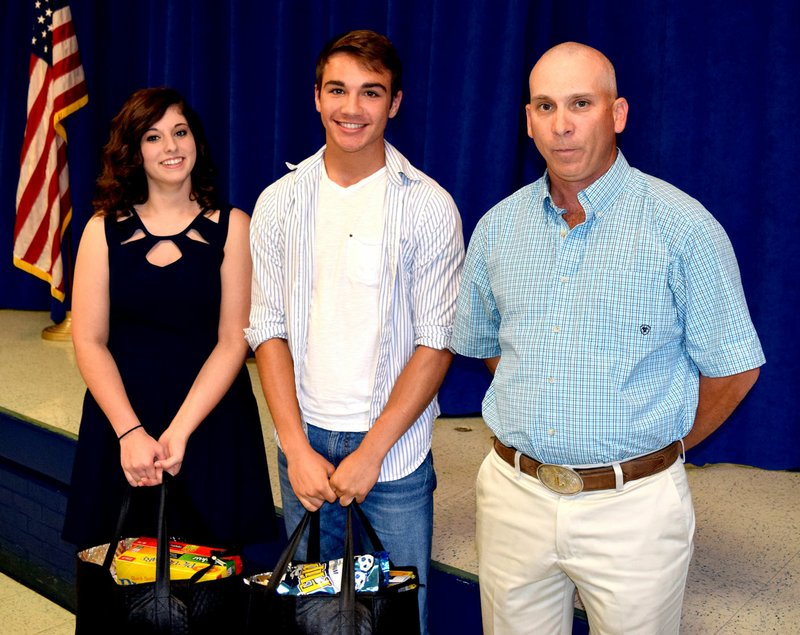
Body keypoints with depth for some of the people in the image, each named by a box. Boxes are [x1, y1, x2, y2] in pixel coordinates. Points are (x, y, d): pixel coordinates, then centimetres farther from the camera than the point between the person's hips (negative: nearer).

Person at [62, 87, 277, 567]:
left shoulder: (231, 226, -1)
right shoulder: (105, 230, 2)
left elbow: (233, 339, -6)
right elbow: (90, 341, -2)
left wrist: (180, 431, -15)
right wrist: (130, 432, -14)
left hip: (211, 420, -1)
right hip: (121, 420, 1)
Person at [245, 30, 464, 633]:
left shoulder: (428, 206, -7)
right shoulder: (279, 203, 1)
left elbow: (436, 341, -8)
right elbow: (269, 330, 1)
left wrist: (371, 452, -13)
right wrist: (298, 449, -7)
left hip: (396, 446, -2)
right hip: (305, 440, 3)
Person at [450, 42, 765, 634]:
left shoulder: (683, 226, -10)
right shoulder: (498, 226, 4)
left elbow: (732, 368, -4)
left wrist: (656, 450, 5)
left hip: (632, 506, -3)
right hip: (514, 496, 4)